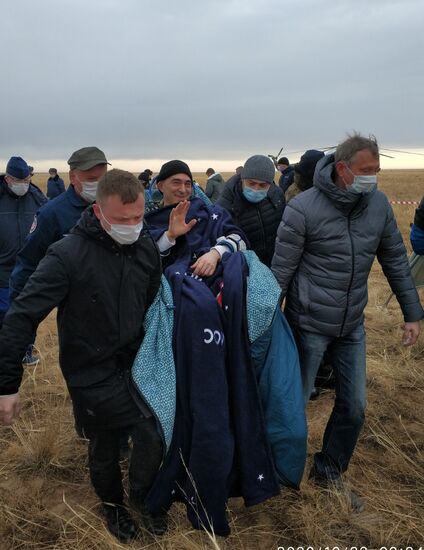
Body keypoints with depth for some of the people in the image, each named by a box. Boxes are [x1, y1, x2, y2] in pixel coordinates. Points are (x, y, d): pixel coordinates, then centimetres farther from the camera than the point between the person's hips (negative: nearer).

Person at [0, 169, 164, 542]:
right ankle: (113, 503, 45)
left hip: (134, 364, 4)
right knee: (104, 449, 13)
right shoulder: (68, 255, -23)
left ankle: (143, 496, 31)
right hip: (91, 375, -3)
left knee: (152, 435, -1)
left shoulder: (147, 247, -7)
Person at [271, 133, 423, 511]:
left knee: (354, 405, 12)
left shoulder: (379, 204, -2)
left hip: (352, 325, 5)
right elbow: (280, 271, -14)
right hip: (310, 324, -5)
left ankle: (329, 471, 35)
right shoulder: (304, 208, -18)